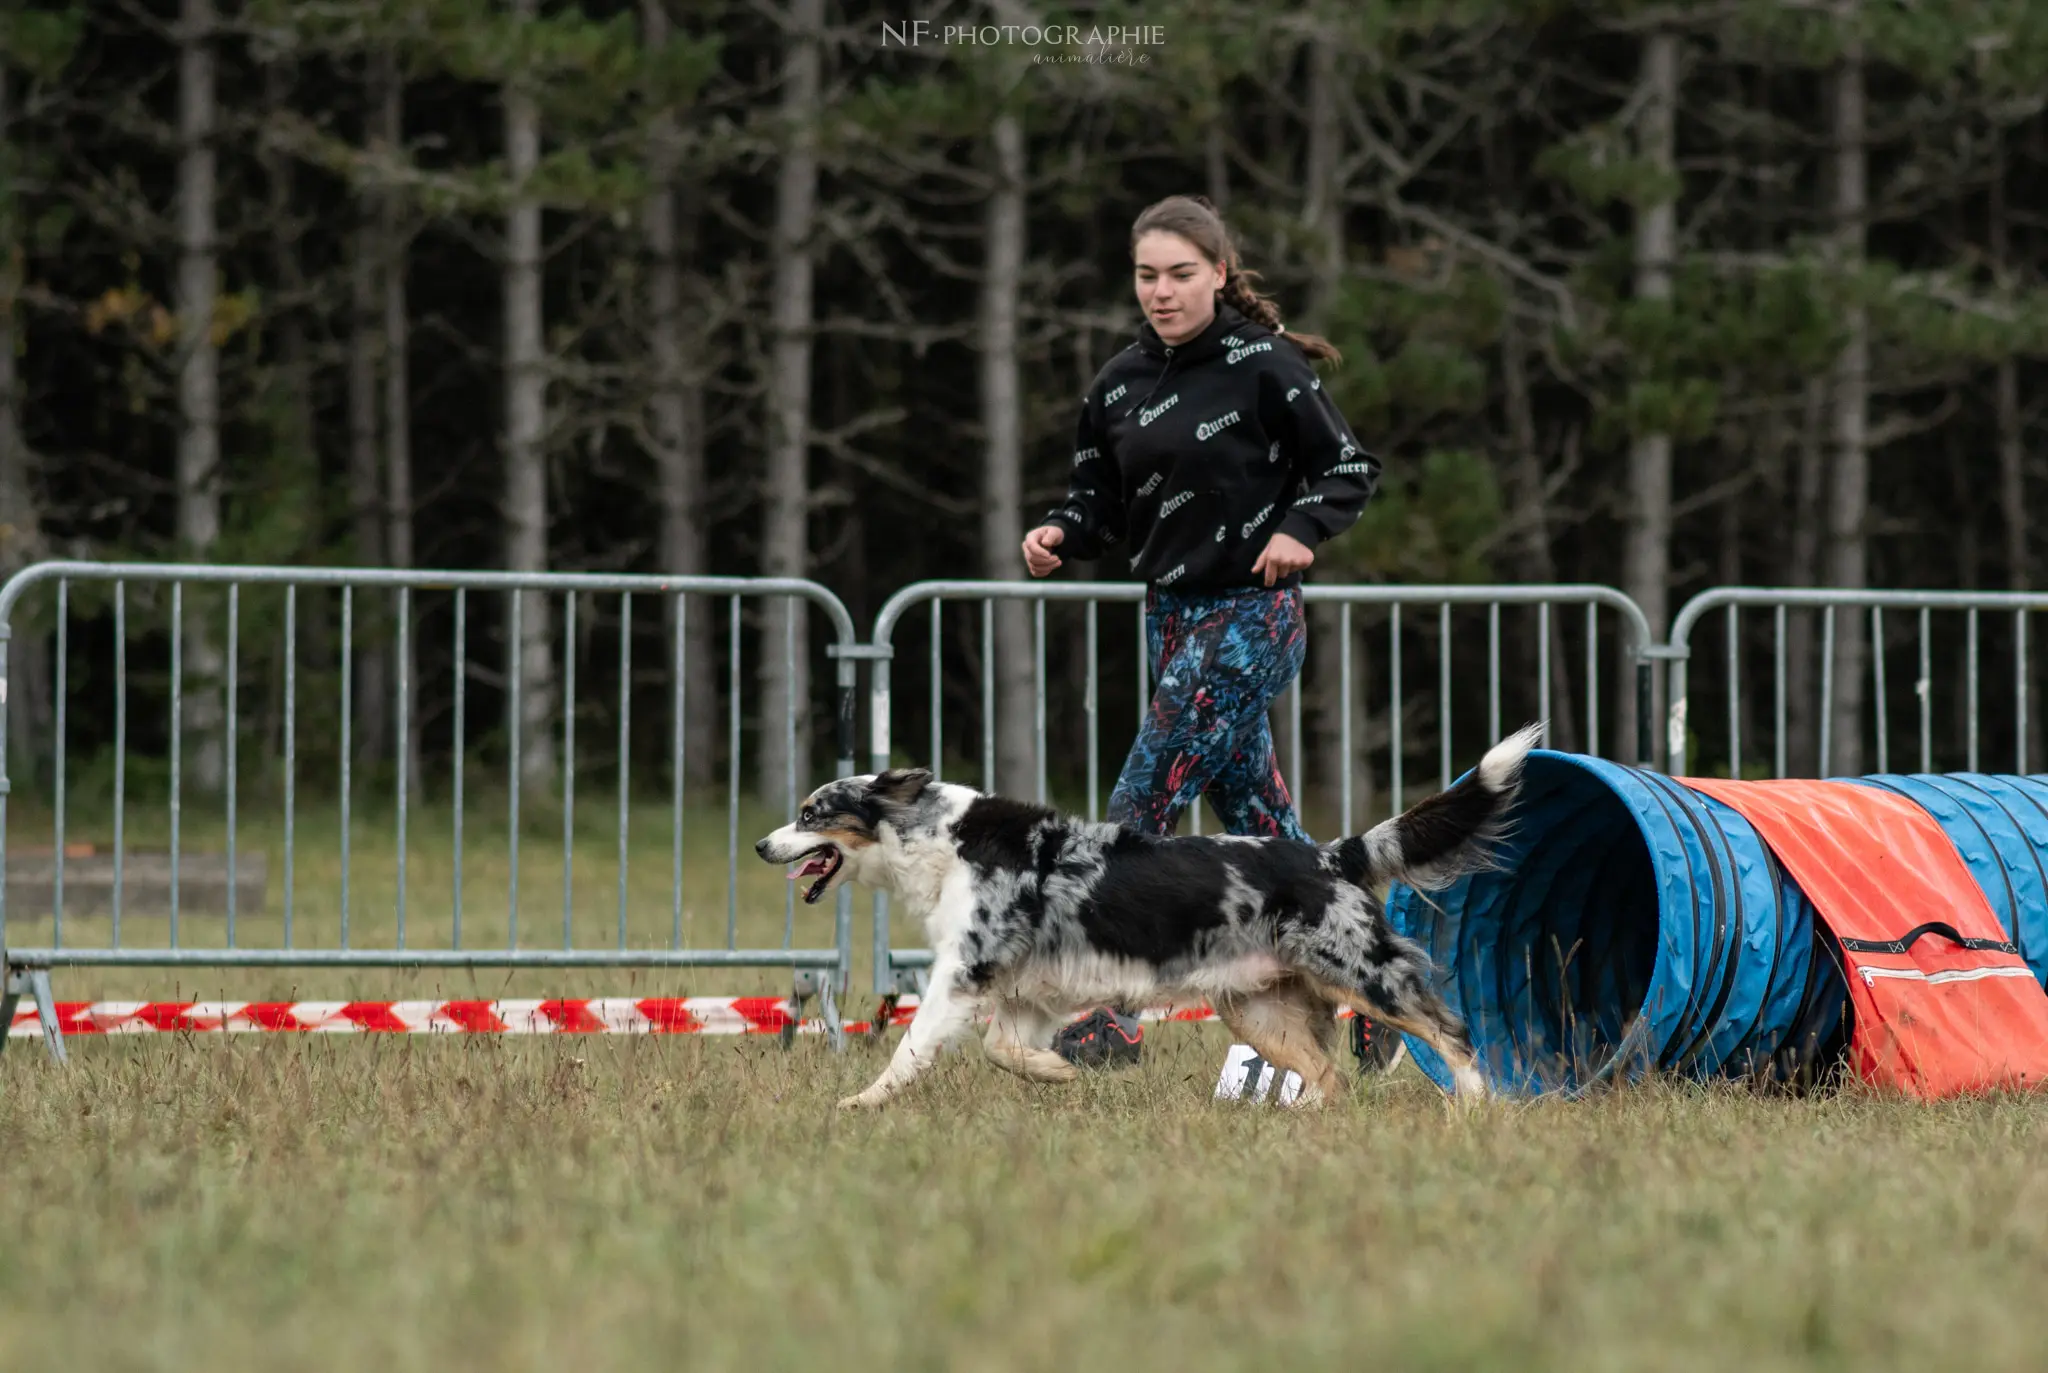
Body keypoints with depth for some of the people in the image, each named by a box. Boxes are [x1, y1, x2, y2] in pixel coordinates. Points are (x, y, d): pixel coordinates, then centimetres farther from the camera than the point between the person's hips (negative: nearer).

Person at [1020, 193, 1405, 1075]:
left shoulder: (1266, 367, -10)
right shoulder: (1121, 383, 8)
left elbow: (1350, 470, -4)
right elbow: (1102, 500, 14)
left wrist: (1299, 530, -21)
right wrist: (1060, 535, -7)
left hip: (1252, 616, -7)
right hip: (1173, 614, 7)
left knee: (1141, 810, -11)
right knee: (1259, 822, 11)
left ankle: (1108, 1021, -8)